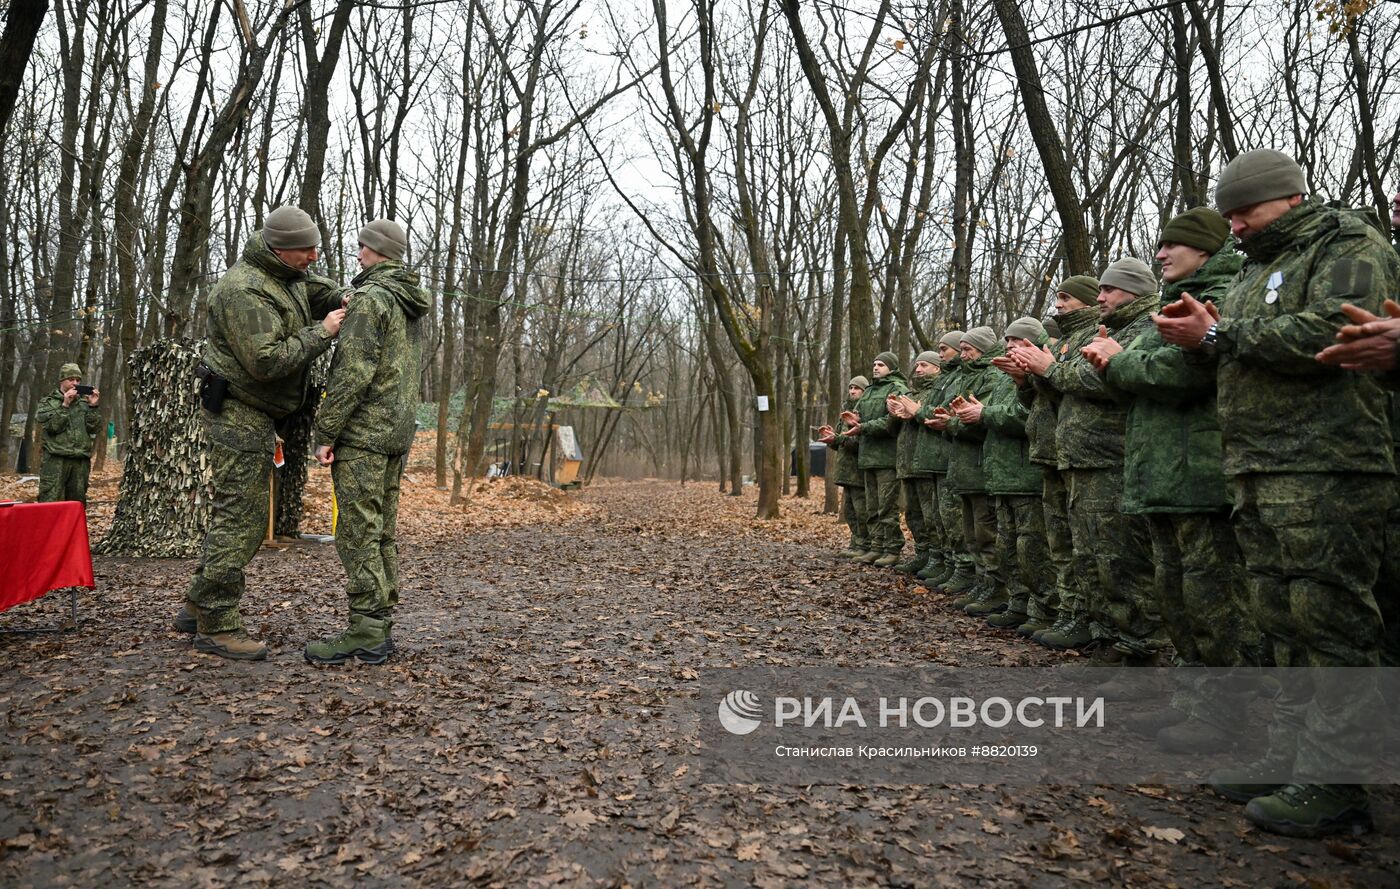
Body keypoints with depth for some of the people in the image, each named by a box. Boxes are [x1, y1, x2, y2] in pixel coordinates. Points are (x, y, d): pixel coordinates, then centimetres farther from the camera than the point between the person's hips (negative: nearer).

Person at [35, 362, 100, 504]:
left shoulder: (84, 403, 14)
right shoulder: (48, 402, 7)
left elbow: (94, 428, 5)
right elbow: (51, 426, -8)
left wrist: (92, 407, -5)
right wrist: (64, 405, -12)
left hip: (81, 461, 3)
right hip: (56, 460, -3)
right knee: (50, 504, -9)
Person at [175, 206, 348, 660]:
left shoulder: (290, 275, 9)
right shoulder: (245, 290, -21)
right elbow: (267, 361, -27)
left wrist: (348, 301, -1)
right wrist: (321, 333, -21)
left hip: (258, 414, 10)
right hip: (238, 413, -10)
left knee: (240, 515, 15)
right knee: (240, 517, -9)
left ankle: (199, 607, 25)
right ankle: (216, 626, -2)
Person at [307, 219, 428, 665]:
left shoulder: (370, 298, -11)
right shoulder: (411, 306, 17)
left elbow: (354, 373, -18)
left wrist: (326, 433, -14)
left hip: (362, 431, -9)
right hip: (399, 430, 9)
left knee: (358, 532, -6)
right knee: (384, 531, 10)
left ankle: (365, 633, -4)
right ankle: (381, 625, 15)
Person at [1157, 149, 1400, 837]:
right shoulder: (1256, 269, 25)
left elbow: (1325, 336, -18)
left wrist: (1219, 334, -11)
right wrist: (1202, 338, 4)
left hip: (1325, 468, -9)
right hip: (1257, 470, 9)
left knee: (1328, 621, -6)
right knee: (1280, 618, 11)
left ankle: (1332, 783, 0)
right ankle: (1290, 756, 20)